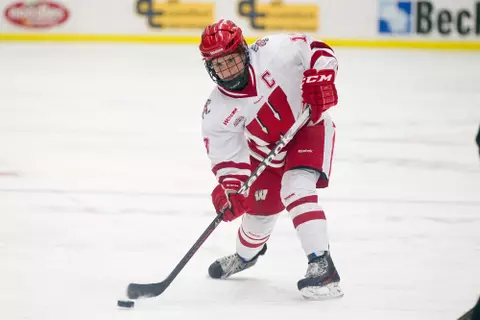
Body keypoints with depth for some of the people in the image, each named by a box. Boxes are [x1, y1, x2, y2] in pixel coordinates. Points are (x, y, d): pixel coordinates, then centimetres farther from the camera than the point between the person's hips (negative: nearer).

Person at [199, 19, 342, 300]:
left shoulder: (273, 52, -28)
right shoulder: (218, 112, -19)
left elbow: (317, 51, -19)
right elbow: (226, 155, -14)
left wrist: (320, 80, -34)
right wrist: (230, 187, -30)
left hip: (308, 127, -4)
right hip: (265, 150, 4)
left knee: (297, 190, -27)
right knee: (260, 210, 13)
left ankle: (322, 266, -27)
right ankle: (246, 255, 48)